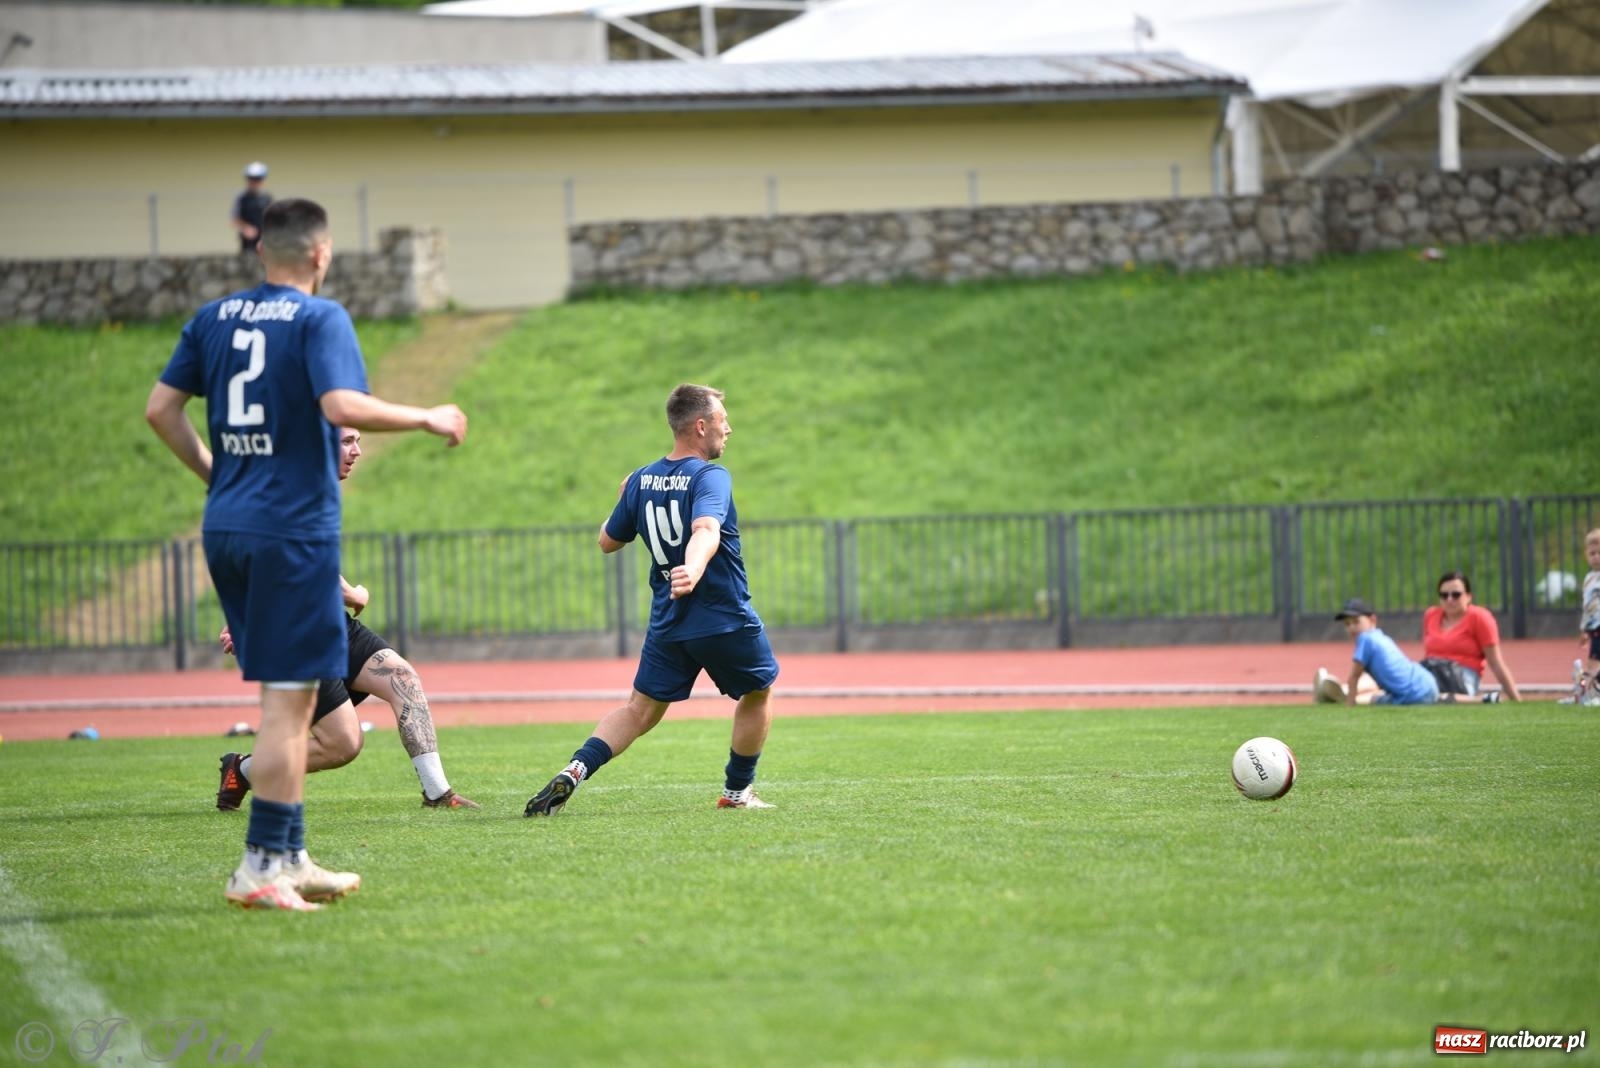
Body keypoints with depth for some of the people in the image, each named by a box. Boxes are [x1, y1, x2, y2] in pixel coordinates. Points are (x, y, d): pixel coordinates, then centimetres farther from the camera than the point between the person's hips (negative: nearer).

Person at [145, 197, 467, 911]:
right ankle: (259, 867, -7)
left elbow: (161, 409, 9)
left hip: (225, 528, 7)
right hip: (294, 528, -7)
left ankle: (291, 860, 18)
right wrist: (428, 419, -10)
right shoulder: (320, 318, -8)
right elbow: (344, 406, -22)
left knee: (284, 693, 15)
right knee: (289, 697, -4)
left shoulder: (214, 317, 11)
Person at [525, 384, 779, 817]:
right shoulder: (710, 477, -15)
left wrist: (624, 501, 32)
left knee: (639, 711, 10)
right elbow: (706, 530, -35)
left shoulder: (640, 481, 4)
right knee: (757, 692, 21)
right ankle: (738, 791, 27)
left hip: (667, 624, 5)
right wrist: (695, 570, -52)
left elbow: (608, 541, 15)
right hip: (726, 619, -5)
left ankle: (574, 771, -13)